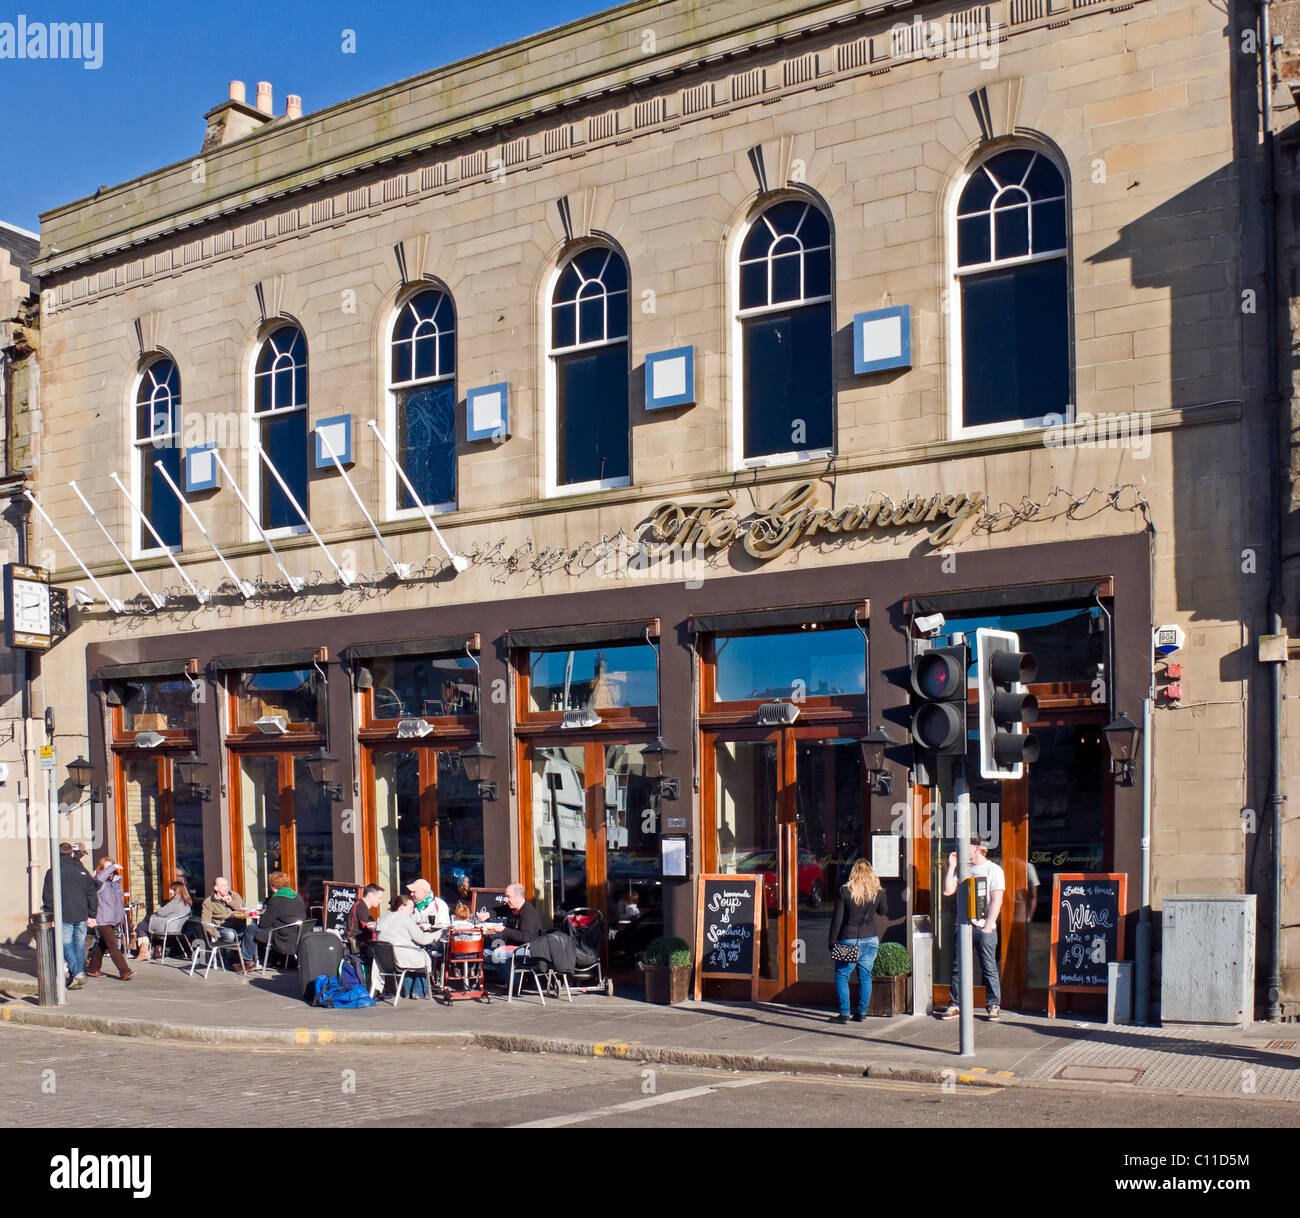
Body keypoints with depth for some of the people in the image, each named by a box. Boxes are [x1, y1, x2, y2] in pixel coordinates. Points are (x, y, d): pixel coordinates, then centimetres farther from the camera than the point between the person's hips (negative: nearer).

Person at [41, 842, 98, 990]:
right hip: (81, 916, 3)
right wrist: (91, 916, 14)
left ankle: (77, 973, -18)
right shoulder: (82, 871, 8)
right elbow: (92, 895, 9)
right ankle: (76, 976, 15)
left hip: (64, 916, -3)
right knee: (79, 945, 11)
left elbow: (47, 896, -6)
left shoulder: (53, 872, -3)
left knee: (66, 944, 0)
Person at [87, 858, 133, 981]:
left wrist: (122, 914, 21)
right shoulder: (98, 882, -10)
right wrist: (113, 867, -28)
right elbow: (100, 877, -36)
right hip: (102, 920, -7)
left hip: (114, 919, 7)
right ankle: (124, 972, -13)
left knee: (102, 945, 16)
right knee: (113, 946, -10)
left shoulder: (116, 882, 12)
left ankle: (93, 970, 28)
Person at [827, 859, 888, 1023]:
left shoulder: (845, 891, -8)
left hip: (849, 940, -3)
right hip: (870, 939, 3)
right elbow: (883, 912, 17)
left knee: (841, 976, 6)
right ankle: (862, 1012, 13)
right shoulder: (878, 892, -1)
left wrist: (833, 941, 0)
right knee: (865, 976, 12)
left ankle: (844, 1013, 1)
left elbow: (837, 918, -7)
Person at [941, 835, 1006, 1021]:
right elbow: (948, 891, 8)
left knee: (989, 968, -2)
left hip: (984, 928, -5)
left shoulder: (993, 870, 0)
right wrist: (951, 867, 4)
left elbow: (997, 900, -6)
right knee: (958, 967, 4)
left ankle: (993, 1006, 6)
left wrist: (988, 925, -13)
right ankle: (955, 1005, 10)